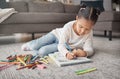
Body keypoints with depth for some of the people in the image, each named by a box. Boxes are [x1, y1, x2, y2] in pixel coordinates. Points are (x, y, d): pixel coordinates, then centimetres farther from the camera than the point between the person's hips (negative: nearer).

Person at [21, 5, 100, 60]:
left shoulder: (89, 33, -28)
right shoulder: (68, 27, -35)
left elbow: (89, 49, -28)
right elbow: (61, 45, -34)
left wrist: (84, 53, -53)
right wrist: (67, 53, -55)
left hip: (66, 46, 1)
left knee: (42, 52, -19)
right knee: (34, 46, -9)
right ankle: (31, 45, 29)